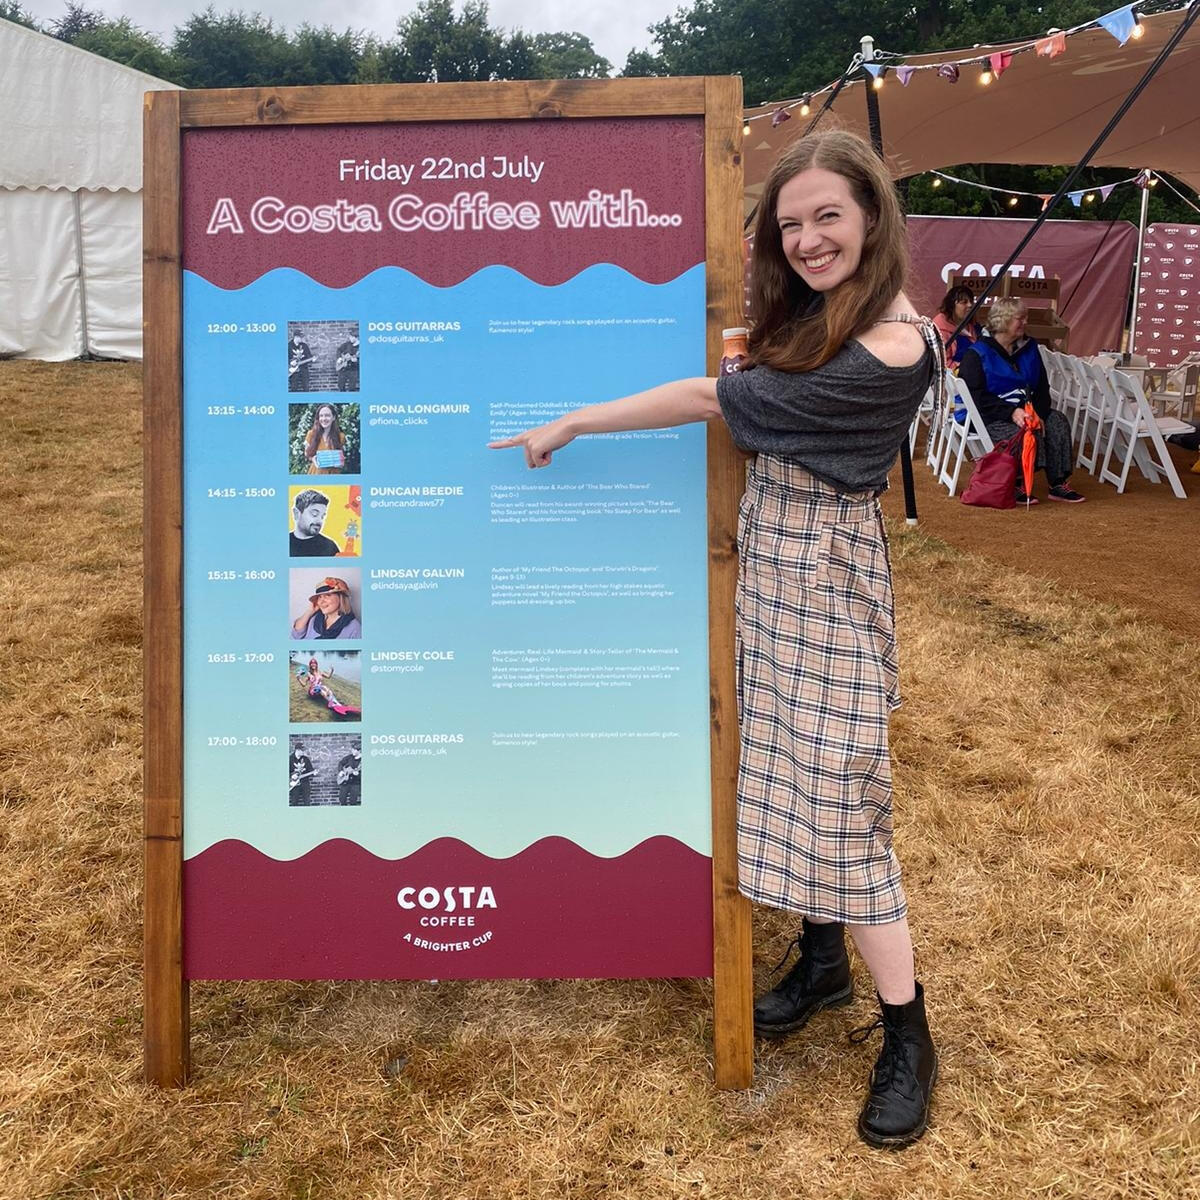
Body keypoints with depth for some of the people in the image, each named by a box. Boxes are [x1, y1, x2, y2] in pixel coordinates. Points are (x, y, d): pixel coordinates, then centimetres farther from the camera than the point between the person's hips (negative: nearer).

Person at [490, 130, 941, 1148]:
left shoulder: (890, 348, -21)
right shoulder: (814, 316, 9)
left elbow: (718, 399, -20)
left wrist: (573, 423, -13)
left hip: (826, 576, -8)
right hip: (770, 564, 8)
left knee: (838, 795, -3)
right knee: (787, 774, 15)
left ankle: (908, 1041, 14)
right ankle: (823, 961, 34)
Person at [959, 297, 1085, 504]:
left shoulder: (1029, 348, 14)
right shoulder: (976, 355, -7)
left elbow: (1042, 387, 12)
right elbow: (977, 396, -16)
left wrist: (1038, 414, -8)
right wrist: (1012, 412, -26)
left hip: (1026, 411, 7)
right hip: (992, 416, -6)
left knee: (1058, 422, -18)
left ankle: (1058, 484, -16)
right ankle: (1015, 486, -21)